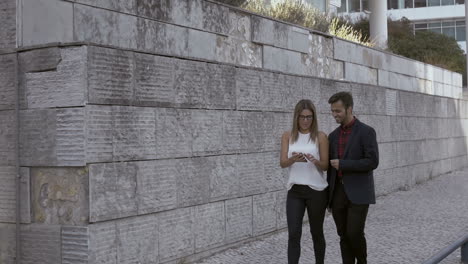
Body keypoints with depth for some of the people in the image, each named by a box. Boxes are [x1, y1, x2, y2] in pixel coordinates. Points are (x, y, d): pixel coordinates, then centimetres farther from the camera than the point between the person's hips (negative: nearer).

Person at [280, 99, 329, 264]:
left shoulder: (320, 136, -3)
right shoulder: (287, 136, 3)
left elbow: (325, 166, -3)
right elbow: (282, 163, -5)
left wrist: (315, 161, -25)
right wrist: (293, 159, -26)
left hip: (316, 190, -1)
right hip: (294, 191, 1)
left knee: (316, 232, 11)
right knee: (294, 234, -7)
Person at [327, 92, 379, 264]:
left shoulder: (367, 132, -6)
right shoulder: (333, 136, 13)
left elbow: (372, 162, -16)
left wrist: (342, 164, -15)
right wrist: (329, 196, 15)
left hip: (358, 193, -5)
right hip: (339, 193, 6)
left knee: (354, 234, -13)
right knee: (344, 237, 5)